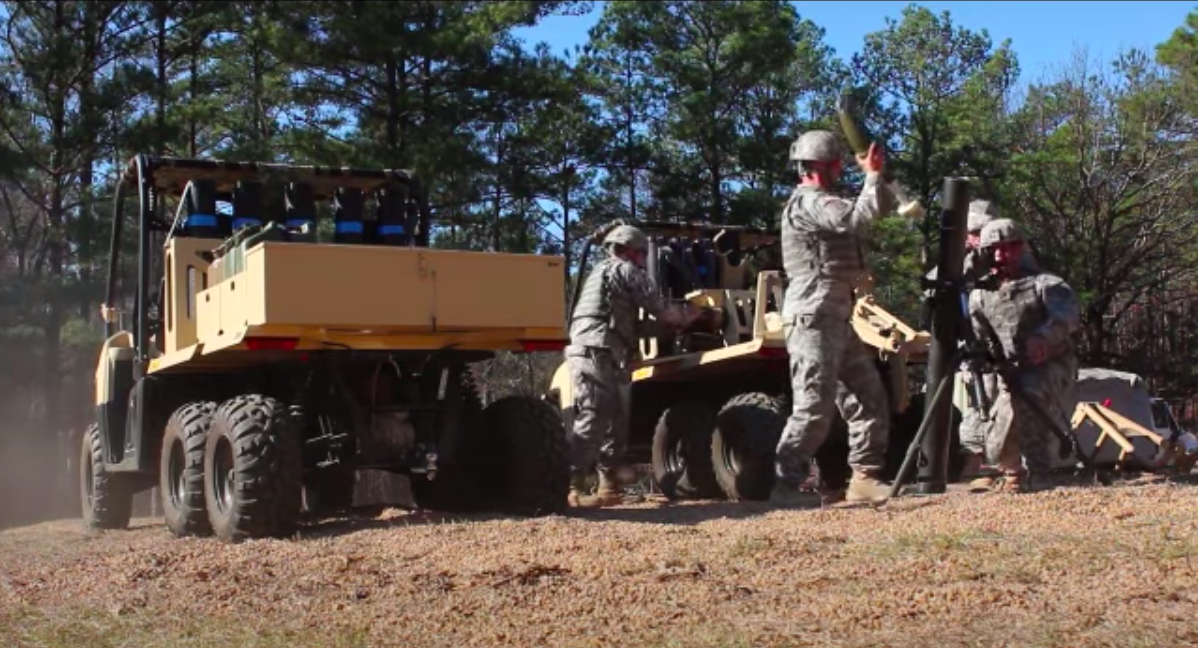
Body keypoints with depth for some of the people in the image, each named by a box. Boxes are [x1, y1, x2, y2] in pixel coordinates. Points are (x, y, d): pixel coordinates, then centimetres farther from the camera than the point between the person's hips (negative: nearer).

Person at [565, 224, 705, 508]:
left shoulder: (601, 272, 32)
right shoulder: (626, 270, 3)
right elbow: (659, 308, -1)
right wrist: (687, 316, 16)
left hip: (589, 354, 10)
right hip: (598, 354, -10)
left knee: (615, 422, 11)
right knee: (593, 421, -19)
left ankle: (608, 486, 12)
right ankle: (571, 488, -27)